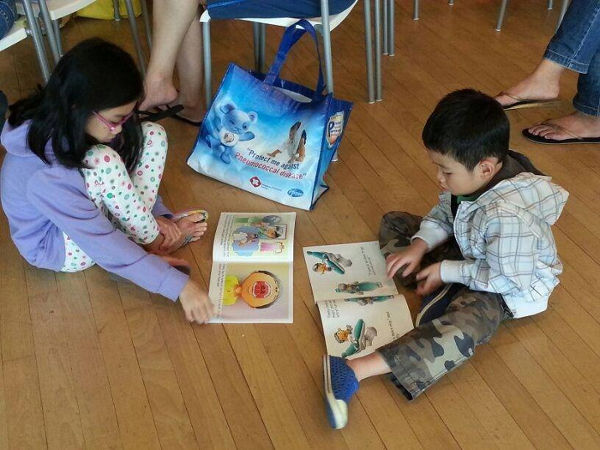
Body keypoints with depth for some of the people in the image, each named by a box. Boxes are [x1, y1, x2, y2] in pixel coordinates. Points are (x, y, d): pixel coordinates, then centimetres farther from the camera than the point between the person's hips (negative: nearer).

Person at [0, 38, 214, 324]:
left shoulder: (78, 125, -17)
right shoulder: (46, 173, -38)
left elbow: (128, 170, 0)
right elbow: (107, 247, -36)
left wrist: (160, 215, -8)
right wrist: (179, 286, -34)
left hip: (85, 207, 7)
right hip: (62, 247, -7)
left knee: (153, 135, -8)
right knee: (103, 162, -37)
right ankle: (154, 240, -10)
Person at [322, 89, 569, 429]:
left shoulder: (509, 216, -38)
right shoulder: (473, 176, -16)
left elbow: (505, 277, -29)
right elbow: (443, 213, 2)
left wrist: (447, 271, -21)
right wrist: (419, 246, -14)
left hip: (511, 285, -9)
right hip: (468, 253, 9)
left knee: (462, 328, -39)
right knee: (393, 223, 7)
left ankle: (357, 371, -47)